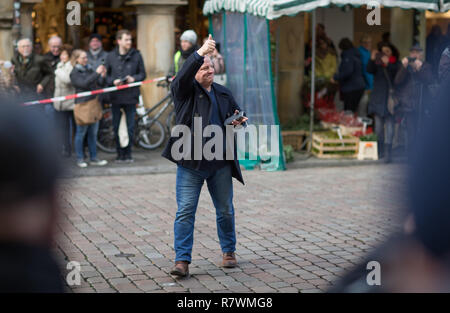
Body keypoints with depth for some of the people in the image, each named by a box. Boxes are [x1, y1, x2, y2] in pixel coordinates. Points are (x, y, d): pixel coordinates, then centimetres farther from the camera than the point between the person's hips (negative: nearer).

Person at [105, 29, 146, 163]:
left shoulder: (136, 55, 4)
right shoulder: (111, 56, 4)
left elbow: (143, 74, 8)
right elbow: (106, 75, 6)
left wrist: (134, 78, -11)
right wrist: (113, 81, -13)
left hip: (131, 96, 0)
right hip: (116, 97, 0)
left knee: (130, 127, 2)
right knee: (116, 127, 5)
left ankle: (128, 153, 14)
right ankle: (120, 153, 16)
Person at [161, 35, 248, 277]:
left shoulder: (224, 94, 13)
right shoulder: (185, 90, 0)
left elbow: (239, 119, 23)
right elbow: (183, 76, -23)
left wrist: (238, 123, -2)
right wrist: (200, 53, -35)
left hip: (220, 164, 4)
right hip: (190, 163, -4)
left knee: (225, 210, 13)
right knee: (185, 211, -6)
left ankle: (229, 251, 32)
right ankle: (182, 260, -2)